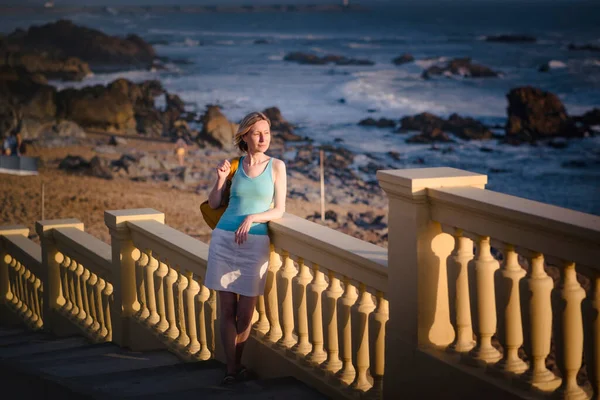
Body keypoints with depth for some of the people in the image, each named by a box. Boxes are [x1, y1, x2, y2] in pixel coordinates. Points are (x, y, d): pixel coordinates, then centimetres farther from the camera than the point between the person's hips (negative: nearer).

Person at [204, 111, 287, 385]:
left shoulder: (276, 166, 3)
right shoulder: (234, 165, 7)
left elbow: (279, 210, 1)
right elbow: (213, 204, 11)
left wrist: (252, 218, -15)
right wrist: (220, 179, -5)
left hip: (255, 242, -1)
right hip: (224, 239, 1)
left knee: (245, 310, 0)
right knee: (226, 307, 1)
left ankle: (236, 363, 19)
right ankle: (232, 368, 7)